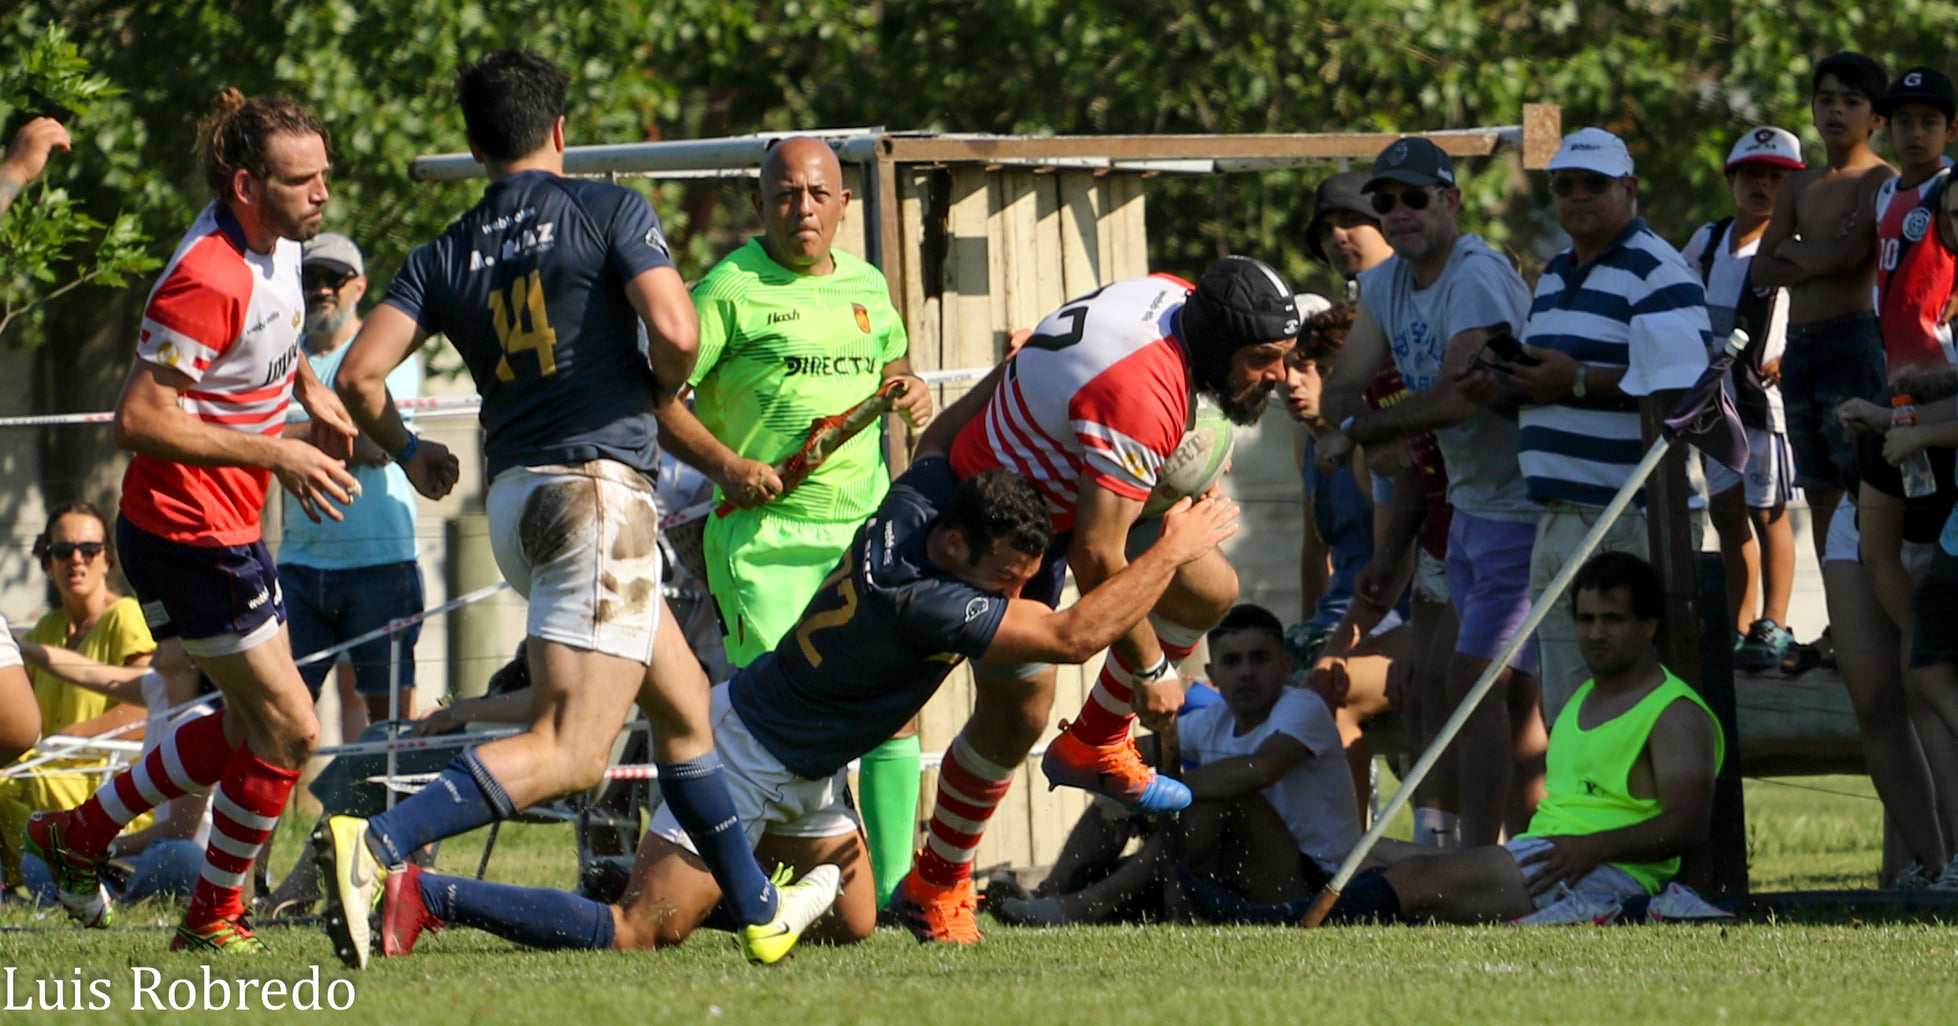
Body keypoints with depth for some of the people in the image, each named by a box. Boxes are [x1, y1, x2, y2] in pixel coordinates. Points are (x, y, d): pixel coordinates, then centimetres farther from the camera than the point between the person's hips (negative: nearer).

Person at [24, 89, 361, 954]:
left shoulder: (276, 241, 3)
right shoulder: (210, 279, -27)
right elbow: (139, 419, -27)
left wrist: (307, 388, 9)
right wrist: (276, 454, -26)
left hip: (232, 530, 10)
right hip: (188, 538, -10)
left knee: (249, 727, 20)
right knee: (288, 731, -3)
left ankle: (77, 833, 33)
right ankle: (214, 918, 15)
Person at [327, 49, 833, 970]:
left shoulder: (444, 257, 9)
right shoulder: (609, 211, -2)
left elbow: (359, 374, 0)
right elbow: (673, 331, -15)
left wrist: (406, 452, 19)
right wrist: (663, 390, 8)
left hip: (515, 502, 7)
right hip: (599, 488, -7)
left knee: (683, 700, 23)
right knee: (568, 752, -15)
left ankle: (759, 910, 31)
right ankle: (376, 845, -33)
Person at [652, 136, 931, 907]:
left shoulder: (866, 287, 14)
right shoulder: (730, 290, -5)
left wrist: (911, 390, 10)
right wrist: (723, 464, -17)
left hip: (865, 526, 6)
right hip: (765, 533, -6)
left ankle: (897, 883, 6)